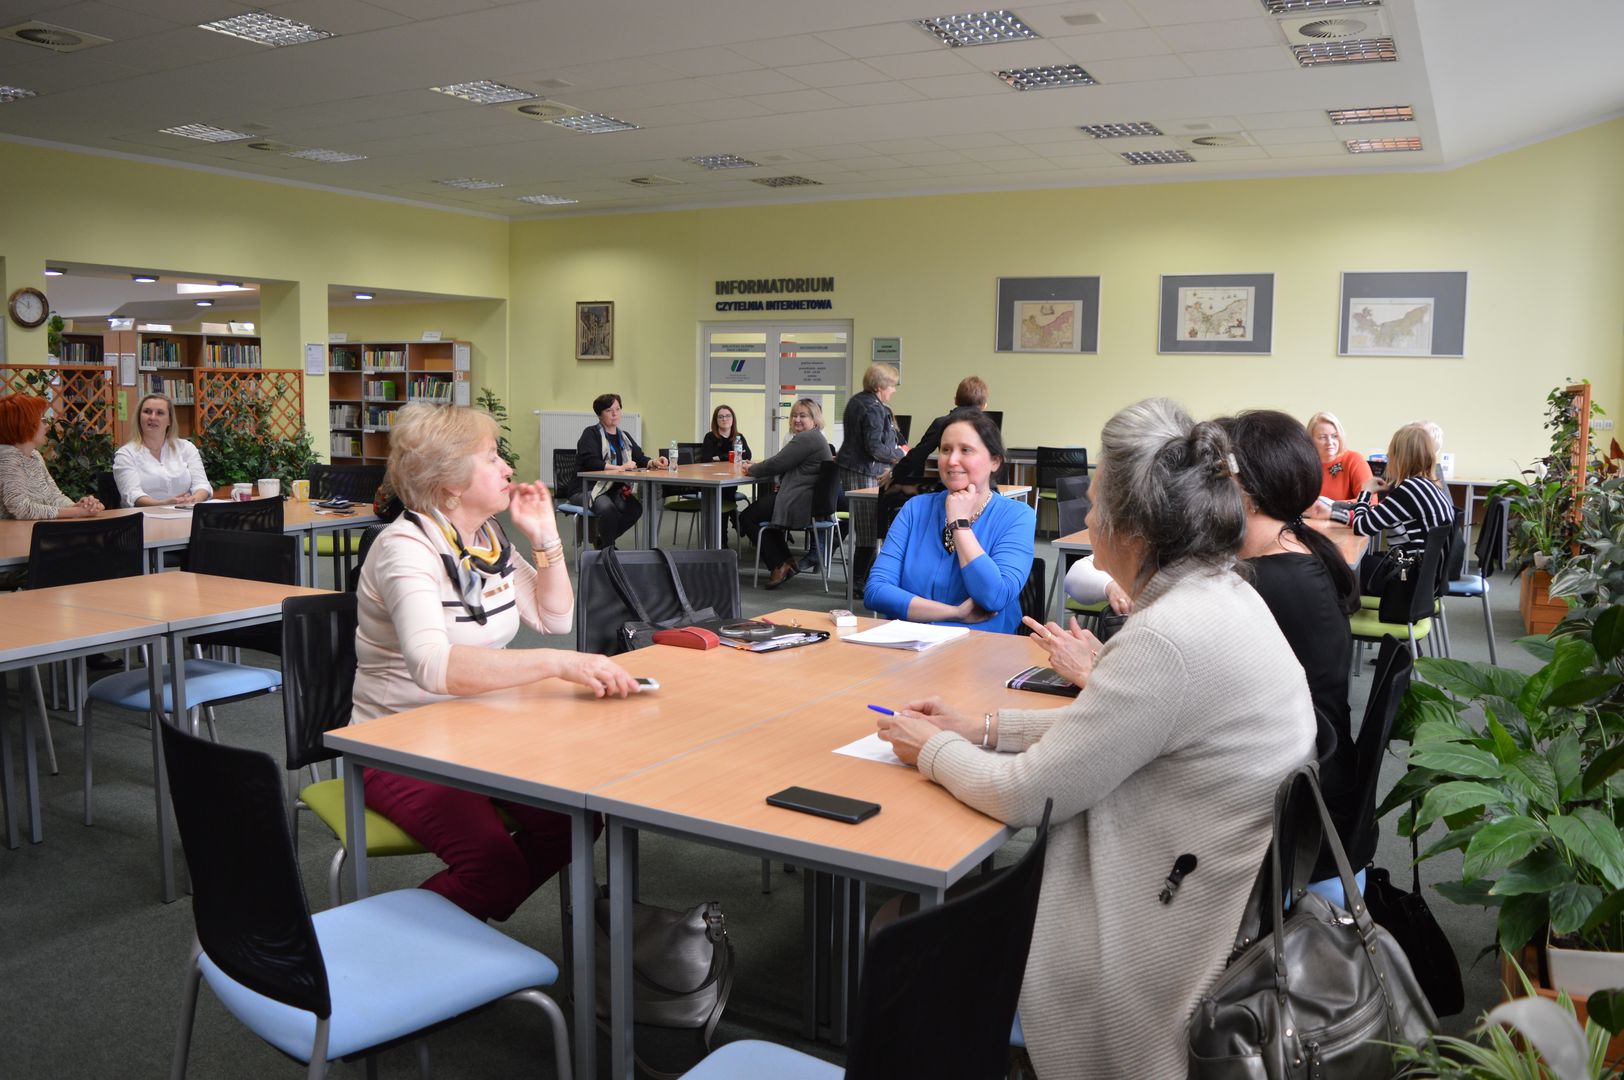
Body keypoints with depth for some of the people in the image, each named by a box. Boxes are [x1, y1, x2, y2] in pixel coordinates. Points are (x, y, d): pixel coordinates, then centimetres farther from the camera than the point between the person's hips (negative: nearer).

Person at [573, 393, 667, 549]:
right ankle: (608, 548, -11)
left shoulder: (624, 437, 18)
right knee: (608, 508, -36)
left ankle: (602, 540, -1)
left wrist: (653, 462, -12)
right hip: (590, 488, -6)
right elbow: (590, 462, -18)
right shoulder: (591, 434, -2)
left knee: (636, 507, -24)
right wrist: (620, 468, -27)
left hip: (616, 490, 6)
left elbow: (640, 459, 11)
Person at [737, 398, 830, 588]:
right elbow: (783, 463, 23)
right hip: (811, 503, 11)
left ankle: (779, 565, 1)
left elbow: (776, 464, -16)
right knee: (761, 504, 28)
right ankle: (786, 561, 19)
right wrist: (757, 467, 10)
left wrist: (751, 470, 0)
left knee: (746, 517, 2)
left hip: (799, 506, -11)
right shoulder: (817, 438, 20)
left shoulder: (806, 439, -15)